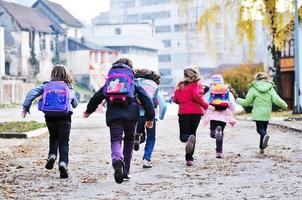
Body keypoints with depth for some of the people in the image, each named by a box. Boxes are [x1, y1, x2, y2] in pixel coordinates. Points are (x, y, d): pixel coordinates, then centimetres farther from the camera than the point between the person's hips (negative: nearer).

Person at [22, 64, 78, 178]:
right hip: (65, 117, -1)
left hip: (50, 117, 1)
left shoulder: (46, 85, 9)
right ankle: (63, 162, -17)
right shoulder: (69, 88, 11)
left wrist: (26, 107, -3)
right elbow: (75, 104, 21)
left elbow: (32, 92, -3)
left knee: (53, 137, 25)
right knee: (64, 142, 3)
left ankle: (52, 155, 3)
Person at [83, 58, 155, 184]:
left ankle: (117, 160, -39)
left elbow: (96, 97, 29)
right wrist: (150, 117, 11)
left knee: (116, 140, -5)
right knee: (129, 141, 14)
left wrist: (89, 110, 44)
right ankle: (125, 172, 15)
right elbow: (146, 99, 9)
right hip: (130, 115, 0)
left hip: (113, 115, 0)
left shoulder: (109, 83, 23)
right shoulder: (134, 83, 18)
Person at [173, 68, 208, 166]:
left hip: (183, 112, 1)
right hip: (196, 112, -1)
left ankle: (189, 138, -34)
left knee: (183, 136, 6)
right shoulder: (197, 85, -3)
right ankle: (189, 159, 8)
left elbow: (175, 100, 10)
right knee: (192, 133, 15)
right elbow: (196, 96, -19)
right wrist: (205, 105, -5)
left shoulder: (180, 86, 8)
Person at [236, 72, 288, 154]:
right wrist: (284, 105, 11)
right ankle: (262, 147, 13)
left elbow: (247, 102, -2)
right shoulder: (270, 88, 3)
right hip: (267, 113, 3)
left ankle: (265, 135, -33)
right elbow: (276, 100, -6)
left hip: (257, 114, -3)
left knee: (260, 129, 2)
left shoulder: (254, 88, -3)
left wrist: (238, 100, 15)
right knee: (264, 129, 16)